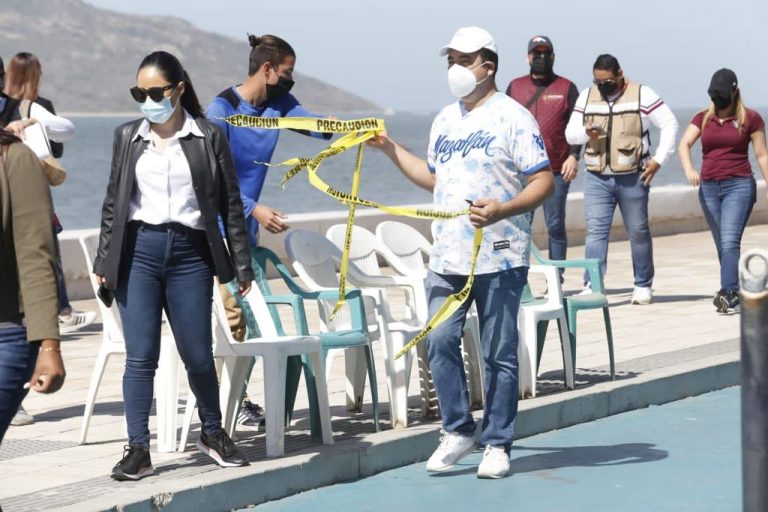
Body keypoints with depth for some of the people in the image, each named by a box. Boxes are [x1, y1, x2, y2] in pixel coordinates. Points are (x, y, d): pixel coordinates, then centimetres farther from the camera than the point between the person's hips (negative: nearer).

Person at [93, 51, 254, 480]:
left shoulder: (209, 138, 2)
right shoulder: (128, 138, 9)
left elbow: (231, 204, 4)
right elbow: (114, 202, 14)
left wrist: (242, 264, 2)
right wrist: (105, 260, 10)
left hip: (190, 252, -1)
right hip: (138, 251, 1)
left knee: (198, 355, 4)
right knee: (141, 356, -2)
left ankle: (213, 433, 26)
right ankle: (138, 449, 3)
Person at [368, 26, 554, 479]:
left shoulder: (512, 117, -7)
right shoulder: (445, 120, 16)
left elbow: (544, 182, -11)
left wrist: (501, 209, -26)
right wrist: (391, 149, 21)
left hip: (498, 257, -6)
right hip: (448, 256, 6)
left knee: (499, 353, 1)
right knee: (440, 340, -1)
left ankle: (497, 445, 10)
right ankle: (458, 431, 14)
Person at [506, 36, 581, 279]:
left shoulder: (567, 88, 6)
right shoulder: (515, 87, 12)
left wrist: (574, 156, -10)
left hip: (556, 170, -2)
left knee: (555, 226, 2)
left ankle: (556, 279, 8)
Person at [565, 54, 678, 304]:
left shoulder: (642, 94, -4)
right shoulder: (586, 97, 7)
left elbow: (670, 124, -3)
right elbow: (570, 134, 9)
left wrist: (658, 159, -10)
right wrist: (586, 132, -14)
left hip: (632, 178, -2)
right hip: (596, 178, 2)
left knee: (638, 232, 8)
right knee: (595, 231, -9)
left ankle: (643, 286, 21)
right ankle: (591, 286, -15)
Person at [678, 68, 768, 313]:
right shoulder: (703, 118, 8)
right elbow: (684, 144, -3)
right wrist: (689, 169, -23)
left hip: (739, 185, -5)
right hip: (708, 187, 5)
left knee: (729, 241, -18)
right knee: (723, 245, 12)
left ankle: (728, 295, -25)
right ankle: (736, 291, 24)